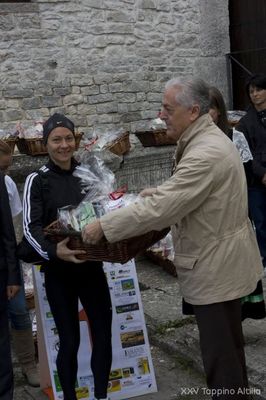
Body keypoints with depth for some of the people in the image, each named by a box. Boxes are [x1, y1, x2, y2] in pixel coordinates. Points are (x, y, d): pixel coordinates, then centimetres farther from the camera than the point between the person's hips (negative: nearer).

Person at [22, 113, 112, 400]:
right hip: (58, 272, -3)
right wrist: (53, 251, -33)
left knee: (103, 335, 7)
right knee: (70, 341, 4)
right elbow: (31, 228, -14)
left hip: (91, 266, 3)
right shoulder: (37, 180, -5)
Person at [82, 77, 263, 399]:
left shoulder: (206, 153, -27)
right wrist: (161, 191, 12)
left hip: (215, 266, -11)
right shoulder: (207, 139, 7)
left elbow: (160, 208, -29)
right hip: (220, 261, 11)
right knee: (228, 342, 23)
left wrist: (103, 226, -22)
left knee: (219, 350, 1)